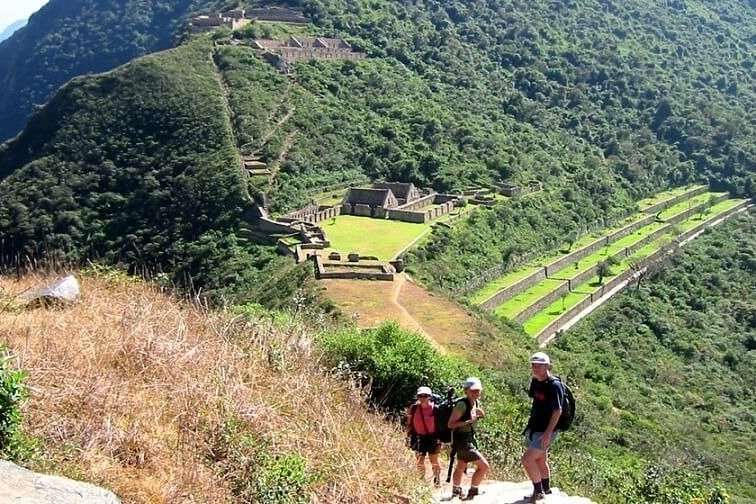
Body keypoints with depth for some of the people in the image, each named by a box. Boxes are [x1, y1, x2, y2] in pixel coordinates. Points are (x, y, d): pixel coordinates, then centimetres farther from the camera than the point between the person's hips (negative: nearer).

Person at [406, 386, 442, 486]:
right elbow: (409, 424, 6)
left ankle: (437, 480, 22)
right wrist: (408, 437, 4)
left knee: (434, 461, 4)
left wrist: (439, 441, -4)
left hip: (432, 437, -2)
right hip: (419, 437, 2)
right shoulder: (413, 408, -4)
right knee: (420, 461, 5)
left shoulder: (435, 409, -10)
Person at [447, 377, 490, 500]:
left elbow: (481, 416, 20)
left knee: (461, 467, 25)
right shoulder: (462, 404, -22)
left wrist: (480, 414, -3)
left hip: (469, 439, 10)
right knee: (484, 466, -11)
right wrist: (468, 421, -30)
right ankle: (472, 491, 2)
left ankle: (456, 491, 42)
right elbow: (451, 424, -22)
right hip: (462, 441, -10)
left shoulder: (475, 403, 3)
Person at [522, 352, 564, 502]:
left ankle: (538, 491, 2)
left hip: (545, 432, -8)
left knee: (527, 459, -13)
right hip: (533, 428, 8)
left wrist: (548, 433, -25)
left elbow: (557, 411, -22)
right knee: (540, 460, 21)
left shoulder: (554, 385, -20)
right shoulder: (535, 381, 4)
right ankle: (546, 489, 38)